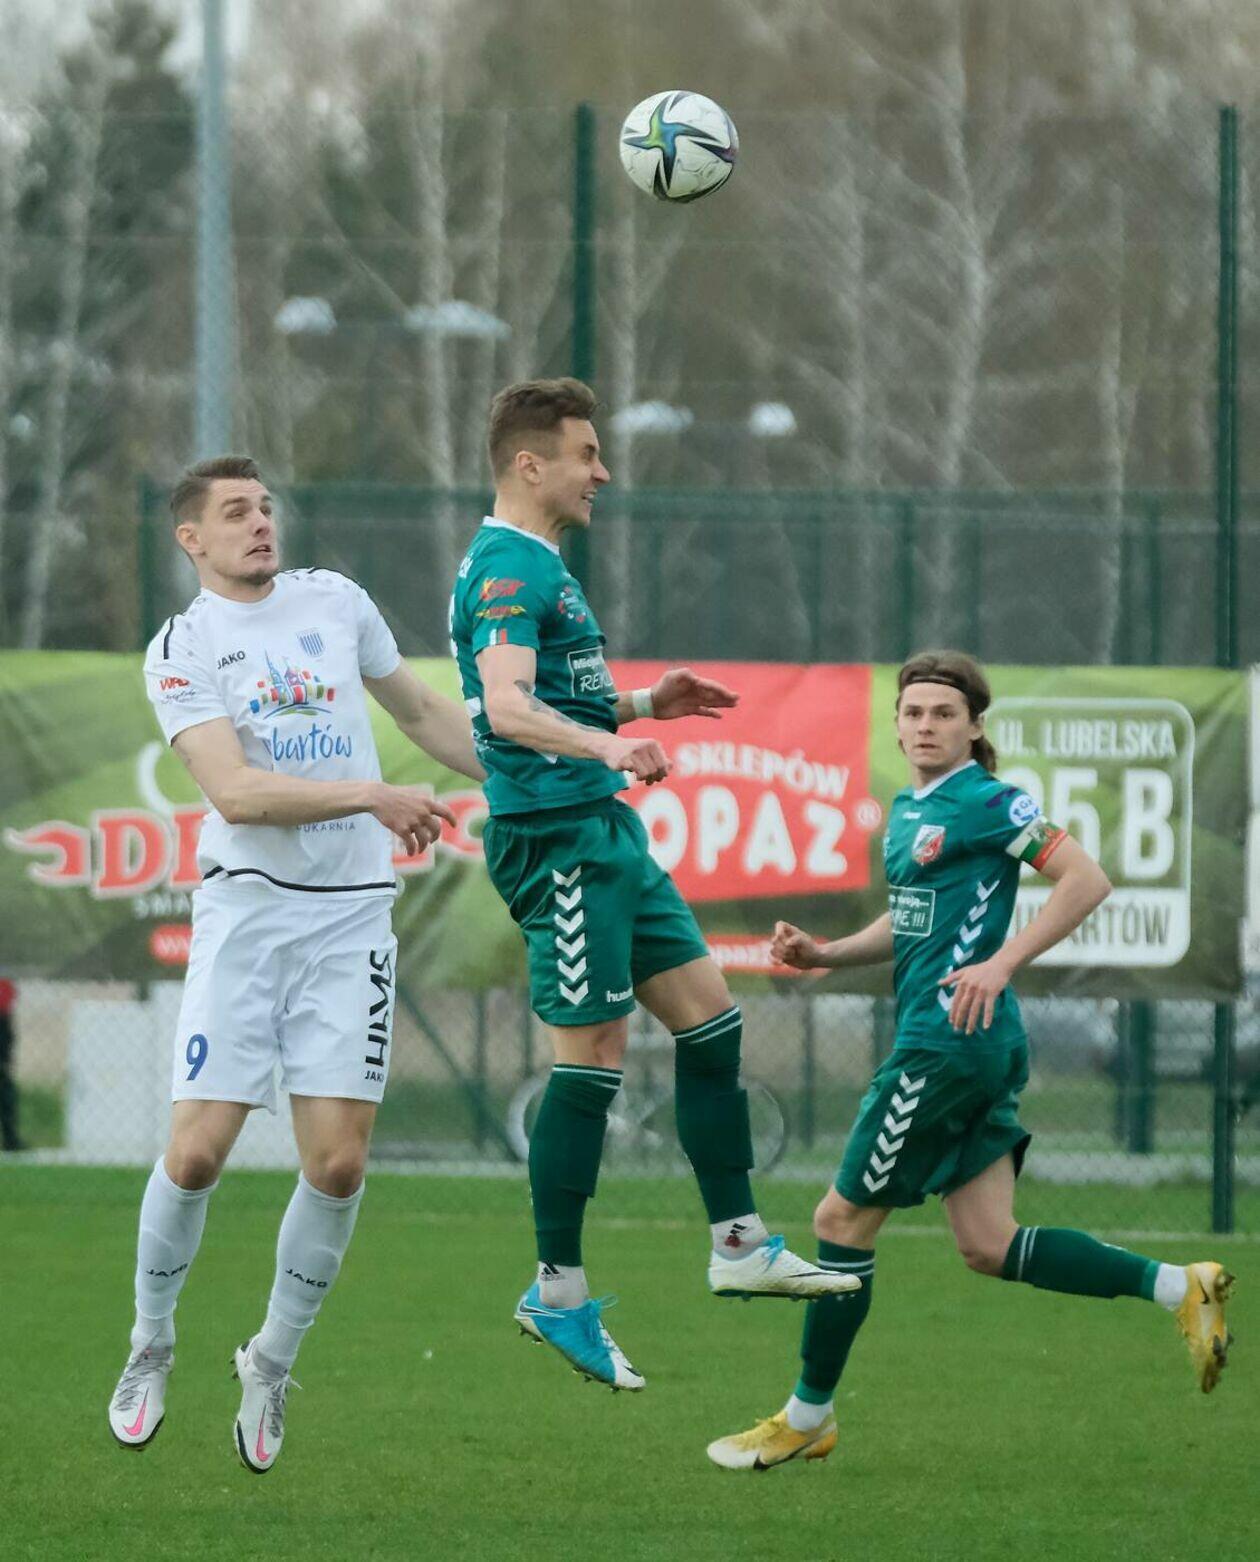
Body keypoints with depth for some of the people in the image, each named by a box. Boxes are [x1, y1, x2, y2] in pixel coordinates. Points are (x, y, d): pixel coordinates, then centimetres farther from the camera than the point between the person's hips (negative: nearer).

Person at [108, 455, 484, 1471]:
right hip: (246, 908, -3)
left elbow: (422, 710, 26)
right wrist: (368, 795, -26)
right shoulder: (182, 649, -2)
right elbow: (234, 792, -16)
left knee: (337, 1162, -6)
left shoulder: (335, 602, 10)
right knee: (198, 1152, -9)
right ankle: (152, 1347, 14)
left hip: (351, 914, 3)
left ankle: (273, 1361, 13)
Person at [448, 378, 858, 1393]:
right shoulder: (508, 570, -14)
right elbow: (507, 708, -28)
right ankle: (559, 1294, -2)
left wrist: (641, 704, 20)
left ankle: (739, 1243, 14)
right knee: (593, 1058, -8)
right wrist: (607, 744, -42)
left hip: (606, 833, 11)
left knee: (710, 1012, 10)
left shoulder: (536, 566, 19)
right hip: (556, 835, -11)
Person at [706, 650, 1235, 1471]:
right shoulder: (907, 810, 17)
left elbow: (1087, 879, -16)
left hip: (952, 1036, -10)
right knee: (990, 1247, 8)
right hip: (956, 1043, 10)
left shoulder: (988, 802, -10)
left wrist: (1002, 963, -22)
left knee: (843, 1220, 0)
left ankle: (808, 1418, 11)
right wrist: (825, 954, 13)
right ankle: (1179, 1288, 9)